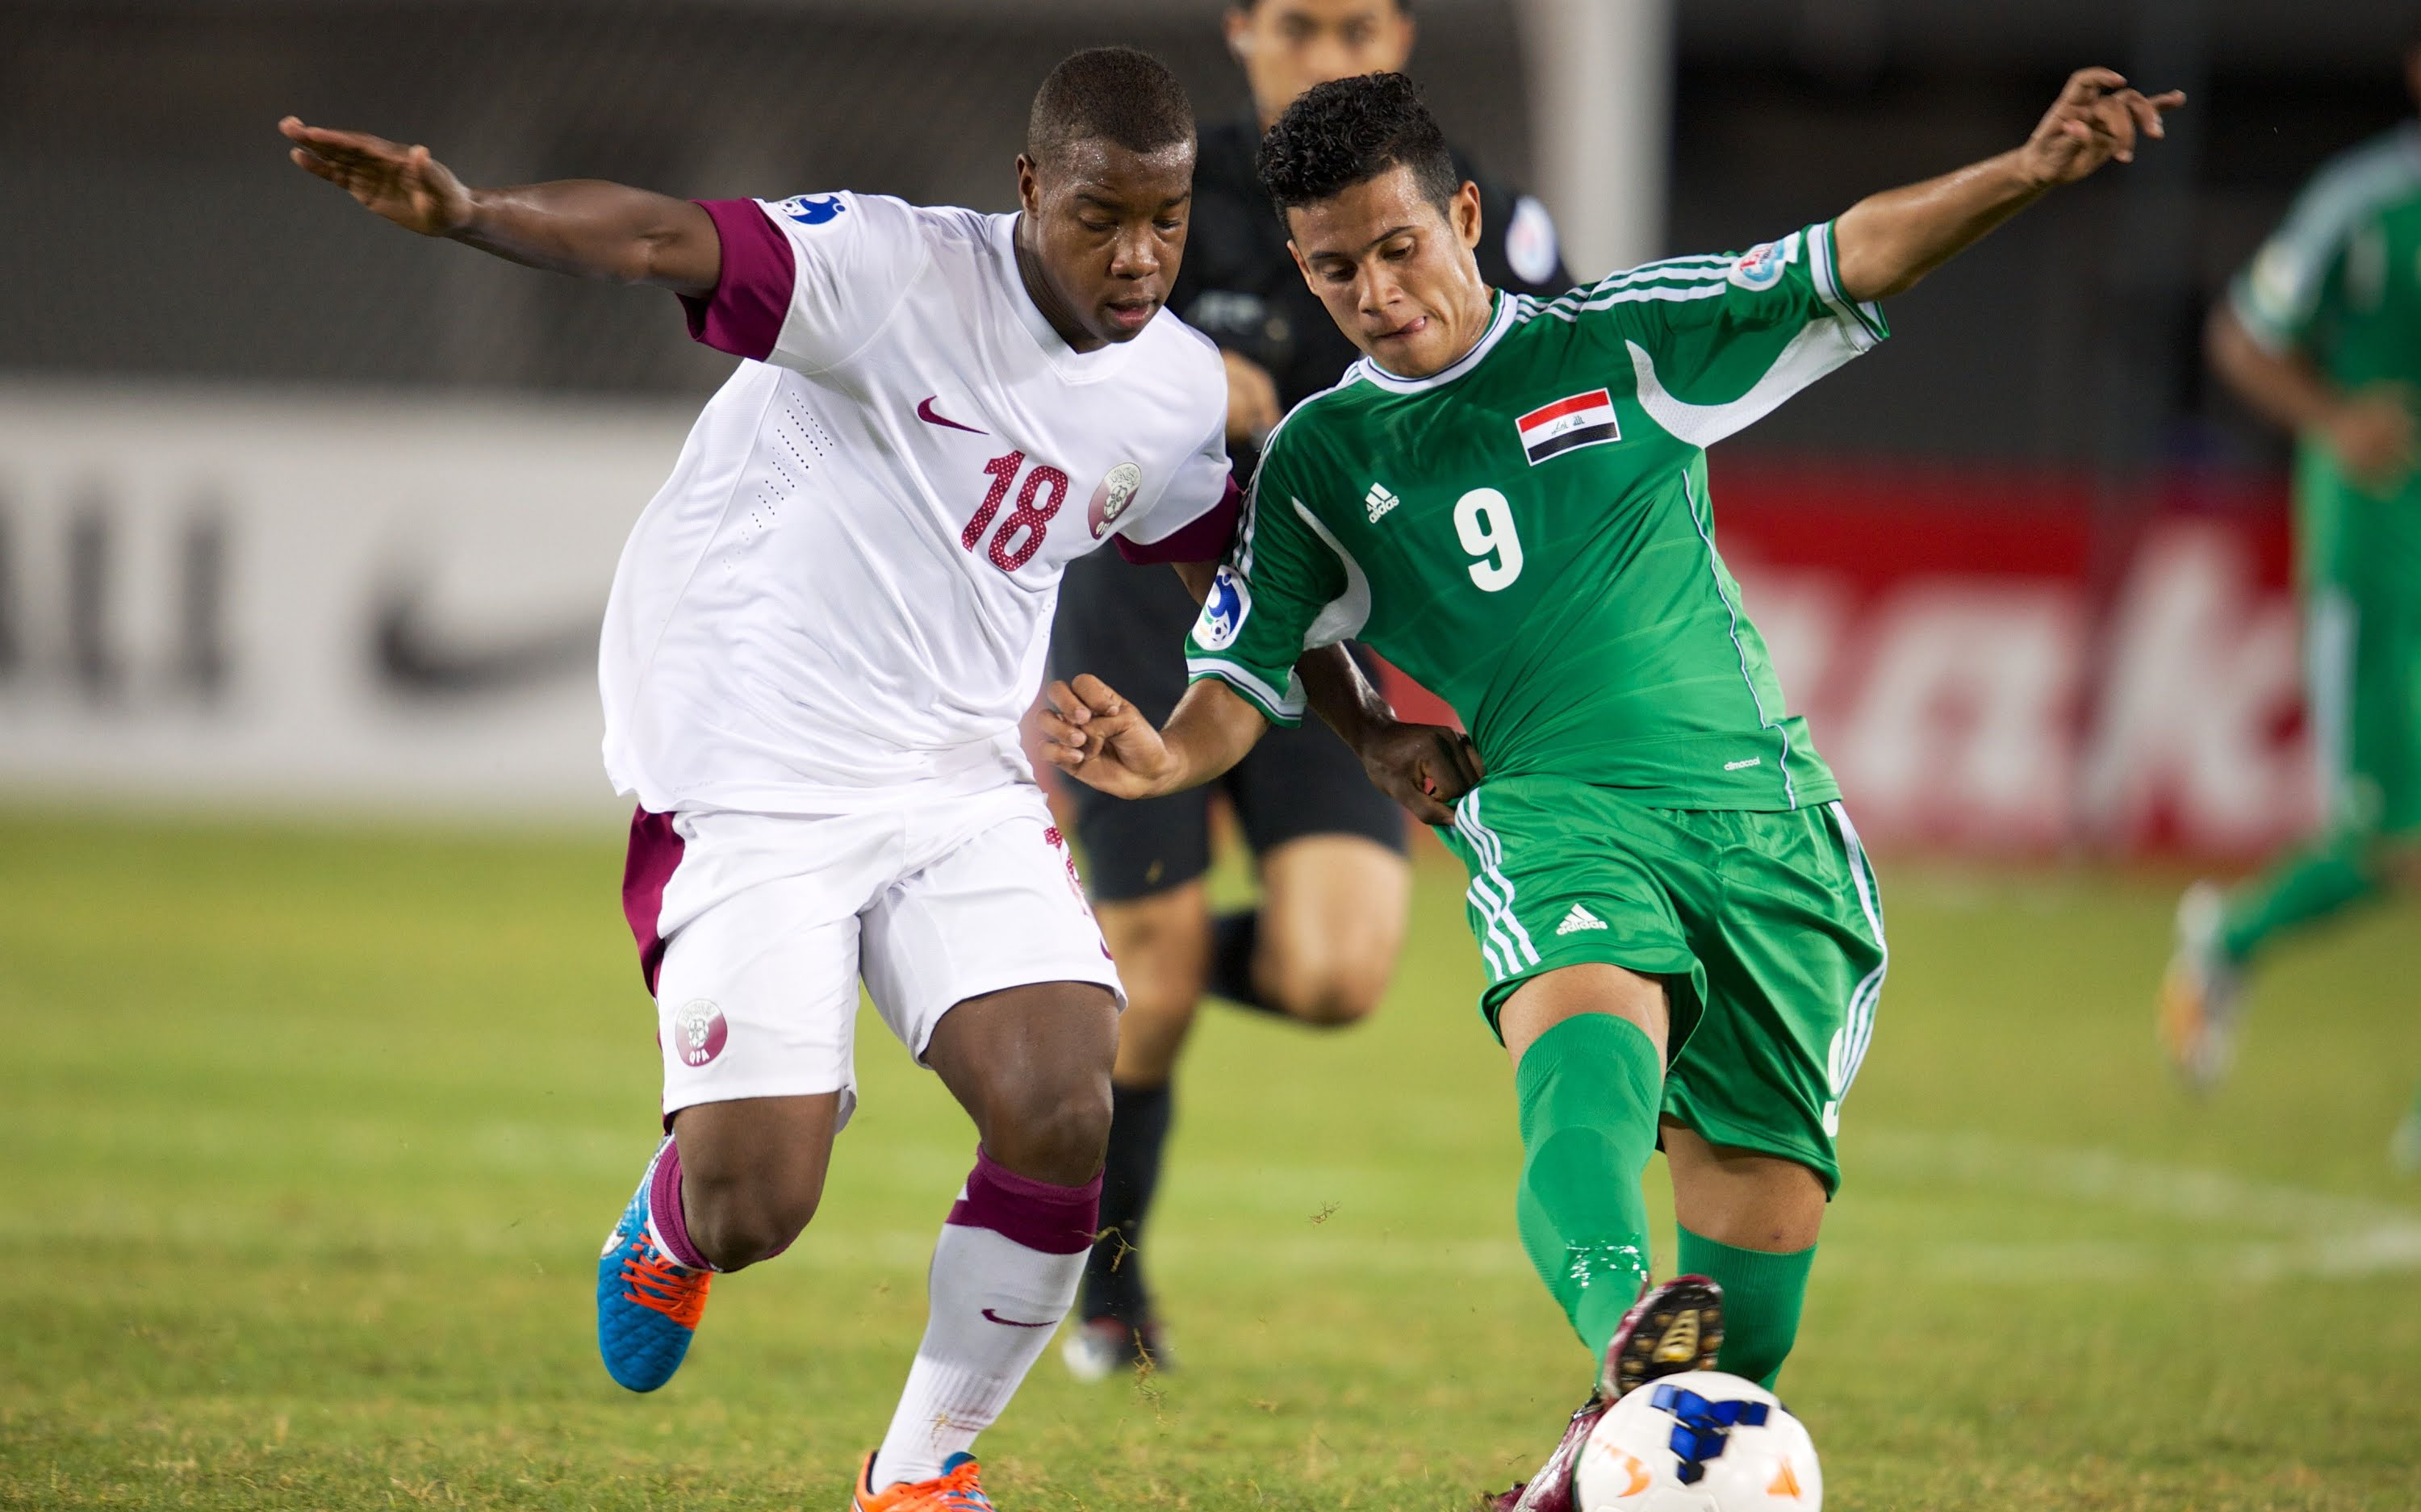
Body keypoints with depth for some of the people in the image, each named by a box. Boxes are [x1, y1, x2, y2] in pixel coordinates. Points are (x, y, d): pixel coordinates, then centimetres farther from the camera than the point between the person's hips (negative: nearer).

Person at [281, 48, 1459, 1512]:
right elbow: (669, 241, -33)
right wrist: (467, 210, -50)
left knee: (1065, 1122, -16)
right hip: (753, 790, -5)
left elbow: (1239, 568, 25)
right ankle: (683, 1211, 30)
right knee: (758, 1214, -12)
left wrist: (1374, 728, 27)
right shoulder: (894, 272, -17)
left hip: (965, 788, 5)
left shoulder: (1178, 393, 4)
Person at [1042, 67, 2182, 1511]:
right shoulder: (1320, 460, 14)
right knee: (1588, 1042, -35)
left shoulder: (1619, 344, 11)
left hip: (1762, 808, 1)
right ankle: (1625, 1330, -60)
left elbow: (1841, 267, 8)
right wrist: (1167, 756, -11)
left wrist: (2025, 173, -6)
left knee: (1763, 1205, -4)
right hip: (1558, 810, -1)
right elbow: (1243, 683, 12)